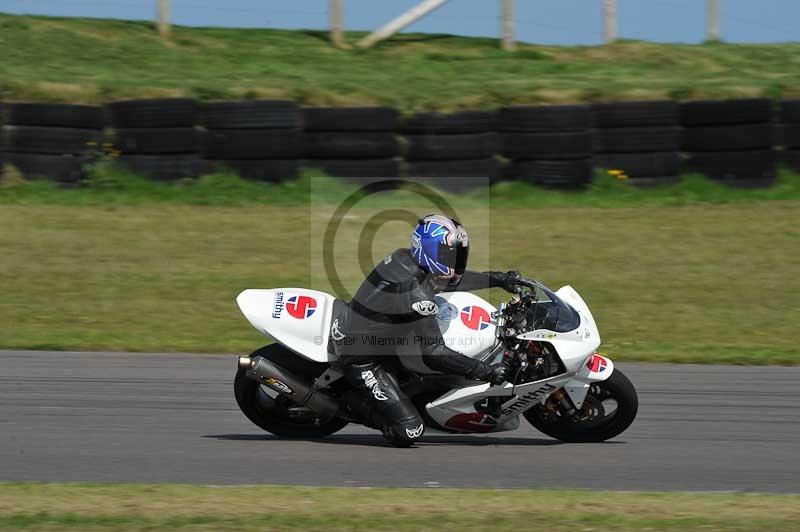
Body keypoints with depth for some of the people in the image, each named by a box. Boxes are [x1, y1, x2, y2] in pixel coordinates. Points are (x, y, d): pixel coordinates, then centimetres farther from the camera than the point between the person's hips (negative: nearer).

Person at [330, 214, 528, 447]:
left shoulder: (404, 258, -3)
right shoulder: (417, 295, -29)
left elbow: (450, 278, 16)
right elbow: (433, 353, -27)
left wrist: (499, 279, 16)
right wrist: (487, 372, -25)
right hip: (361, 358, -9)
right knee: (410, 431, -14)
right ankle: (356, 399, 5)